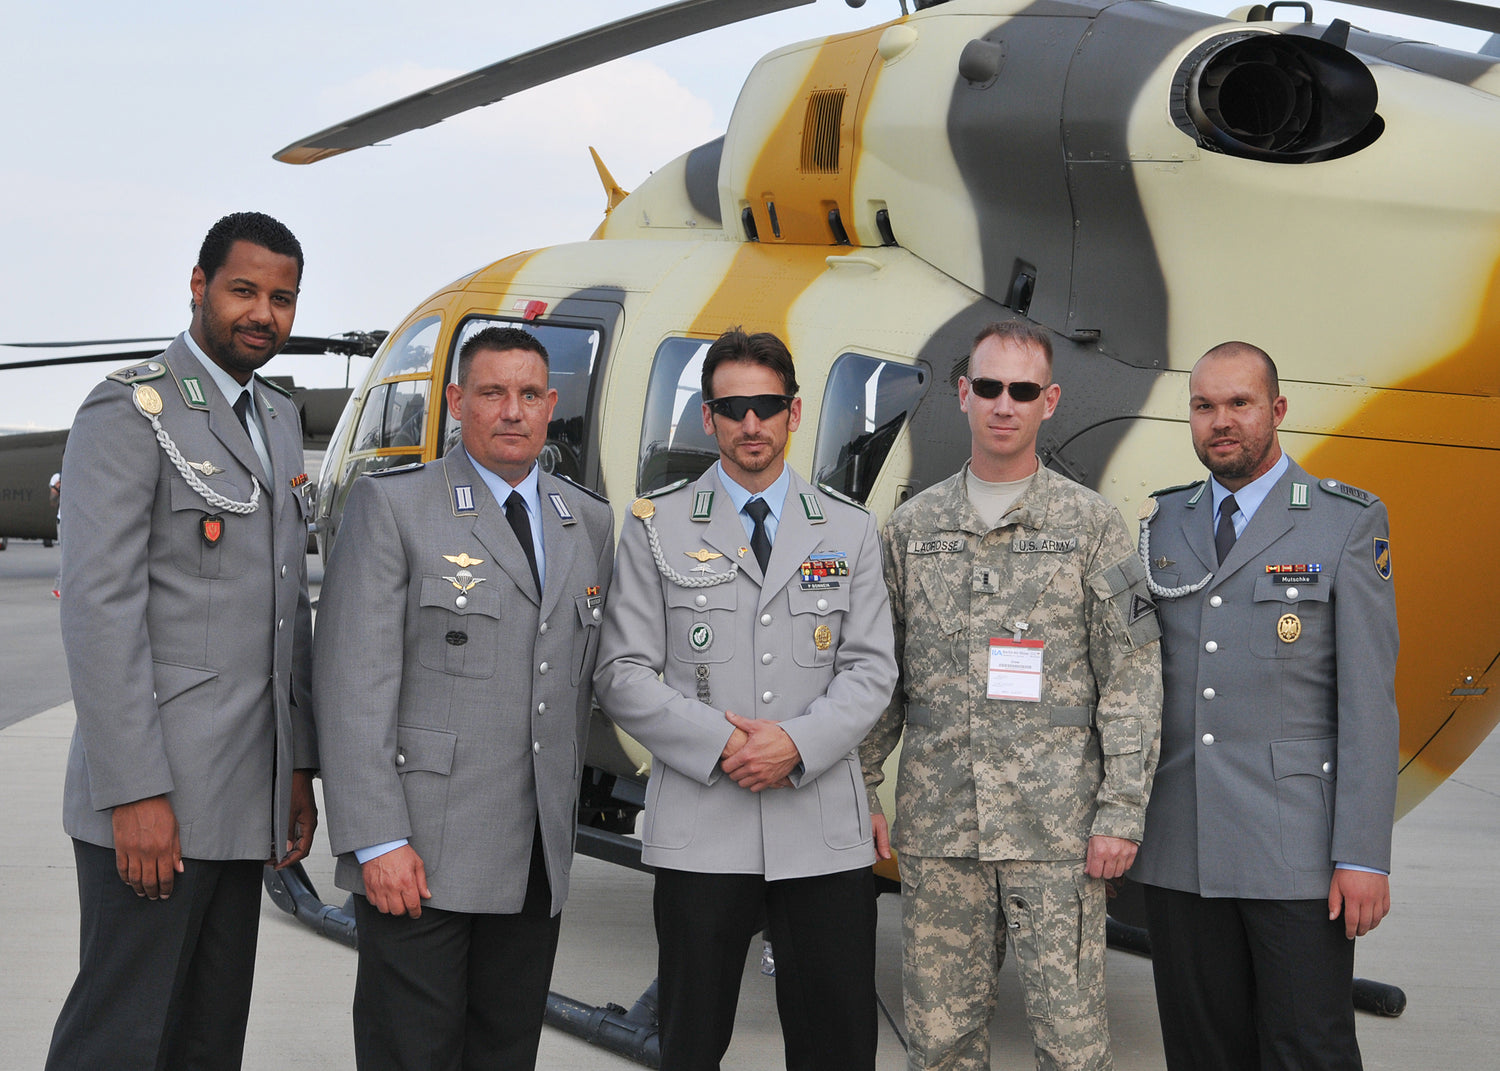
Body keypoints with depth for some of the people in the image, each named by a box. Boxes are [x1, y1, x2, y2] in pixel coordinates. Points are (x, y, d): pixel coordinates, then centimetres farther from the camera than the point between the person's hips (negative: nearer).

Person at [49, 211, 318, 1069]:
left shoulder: (280, 419, 18)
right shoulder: (131, 409, -8)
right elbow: (99, 606, -15)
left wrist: (298, 767, 14)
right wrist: (133, 793, -20)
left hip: (245, 796, 8)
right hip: (152, 796, -8)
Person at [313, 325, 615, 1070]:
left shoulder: (591, 524, 12)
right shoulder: (391, 506, -4)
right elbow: (353, 683, -10)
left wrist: (563, 805, 12)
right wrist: (376, 841, -16)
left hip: (538, 858, 5)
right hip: (421, 849, -5)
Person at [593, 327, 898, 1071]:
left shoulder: (849, 530, 12)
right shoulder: (657, 526, 7)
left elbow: (870, 668, 5)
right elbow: (623, 675, 1)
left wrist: (798, 743, -12)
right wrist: (717, 742, -12)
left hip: (824, 826, 1)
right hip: (699, 827, -1)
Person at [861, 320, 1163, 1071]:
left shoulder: (1093, 525, 1)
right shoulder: (911, 527, 9)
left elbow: (1133, 679, -1)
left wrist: (1122, 812, -7)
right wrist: (860, 789, 6)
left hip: (1056, 829, -2)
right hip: (935, 826, 3)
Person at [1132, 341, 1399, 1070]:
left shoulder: (1349, 524, 0)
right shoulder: (1160, 526, 12)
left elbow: (1368, 697, -6)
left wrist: (1364, 855, -11)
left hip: (1296, 847, -4)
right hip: (1179, 847, 4)